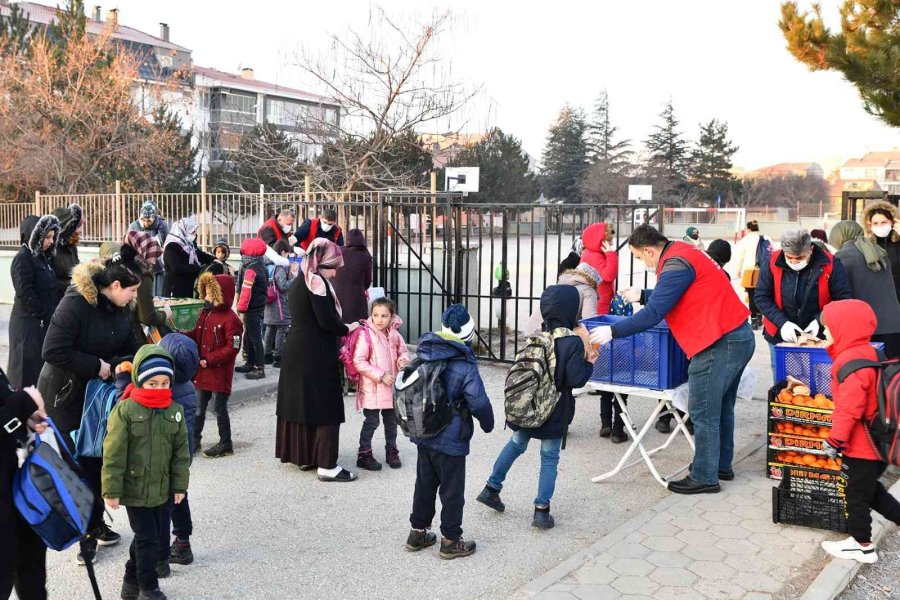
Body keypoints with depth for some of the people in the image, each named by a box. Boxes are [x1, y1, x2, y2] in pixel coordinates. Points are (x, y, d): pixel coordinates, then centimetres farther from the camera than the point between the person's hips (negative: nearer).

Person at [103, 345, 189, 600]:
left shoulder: (175, 411, -2)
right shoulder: (125, 410, -15)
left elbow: (181, 452, 4)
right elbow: (113, 455, -13)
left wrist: (180, 485, 4)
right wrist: (111, 490, -12)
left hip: (162, 489, 5)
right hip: (135, 488, -4)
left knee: (150, 537, 14)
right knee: (147, 538, 2)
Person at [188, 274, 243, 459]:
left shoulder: (230, 319, -18)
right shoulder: (205, 313, 6)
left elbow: (232, 348, -20)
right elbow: (196, 335, 13)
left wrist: (209, 359, -21)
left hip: (220, 373, -7)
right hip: (203, 370, 7)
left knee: (219, 408, 3)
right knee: (199, 407, 17)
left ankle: (225, 444, 15)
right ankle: (194, 439, 30)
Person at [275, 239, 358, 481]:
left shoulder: (298, 282, 14)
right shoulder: (317, 281, -15)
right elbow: (327, 321, -21)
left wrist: (340, 328, 9)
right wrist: (347, 328, -4)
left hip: (296, 351, 10)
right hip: (316, 355, -10)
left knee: (301, 402, 16)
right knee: (325, 406, -4)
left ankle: (305, 456, 26)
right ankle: (327, 466, -1)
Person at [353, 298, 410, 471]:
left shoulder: (395, 335, 1)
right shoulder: (366, 335, -16)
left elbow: (403, 352, 15)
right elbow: (359, 361, -19)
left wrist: (403, 360, -10)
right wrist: (380, 375, -20)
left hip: (392, 387, 6)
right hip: (372, 388, -6)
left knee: (391, 421, 16)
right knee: (371, 422, 1)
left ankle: (391, 451, 32)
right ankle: (364, 454, 15)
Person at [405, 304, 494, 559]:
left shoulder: (424, 356, -1)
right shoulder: (465, 367, -20)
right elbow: (479, 403, -16)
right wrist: (488, 424, 4)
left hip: (423, 435, 6)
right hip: (450, 441, -6)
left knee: (425, 483, 19)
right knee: (452, 490, 7)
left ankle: (418, 532, 30)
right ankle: (450, 540, 18)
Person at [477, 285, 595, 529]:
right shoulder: (573, 342, -16)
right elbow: (576, 380, -19)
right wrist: (589, 362, -3)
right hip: (554, 411, -5)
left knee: (516, 445, 22)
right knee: (549, 458, 7)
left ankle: (491, 489, 30)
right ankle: (542, 510, 10)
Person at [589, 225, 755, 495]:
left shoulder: (676, 265, -18)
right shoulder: (682, 253, 13)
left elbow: (653, 314, -21)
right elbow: (668, 296, 27)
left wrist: (613, 331, -15)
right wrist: (642, 295, 29)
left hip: (720, 343, -11)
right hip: (739, 336, 11)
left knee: (703, 412, -1)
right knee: (721, 408, 20)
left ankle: (704, 478, 8)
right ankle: (722, 465, 32)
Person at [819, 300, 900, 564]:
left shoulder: (852, 363, -26)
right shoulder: (865, 353, 6)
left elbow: (849, 409, -27)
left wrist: (834, 440, -20)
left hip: (861, 446, -9)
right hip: (876, 442, 9)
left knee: (857, 494, 6)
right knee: (869, 488, 24)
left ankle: (863, 546, 18)